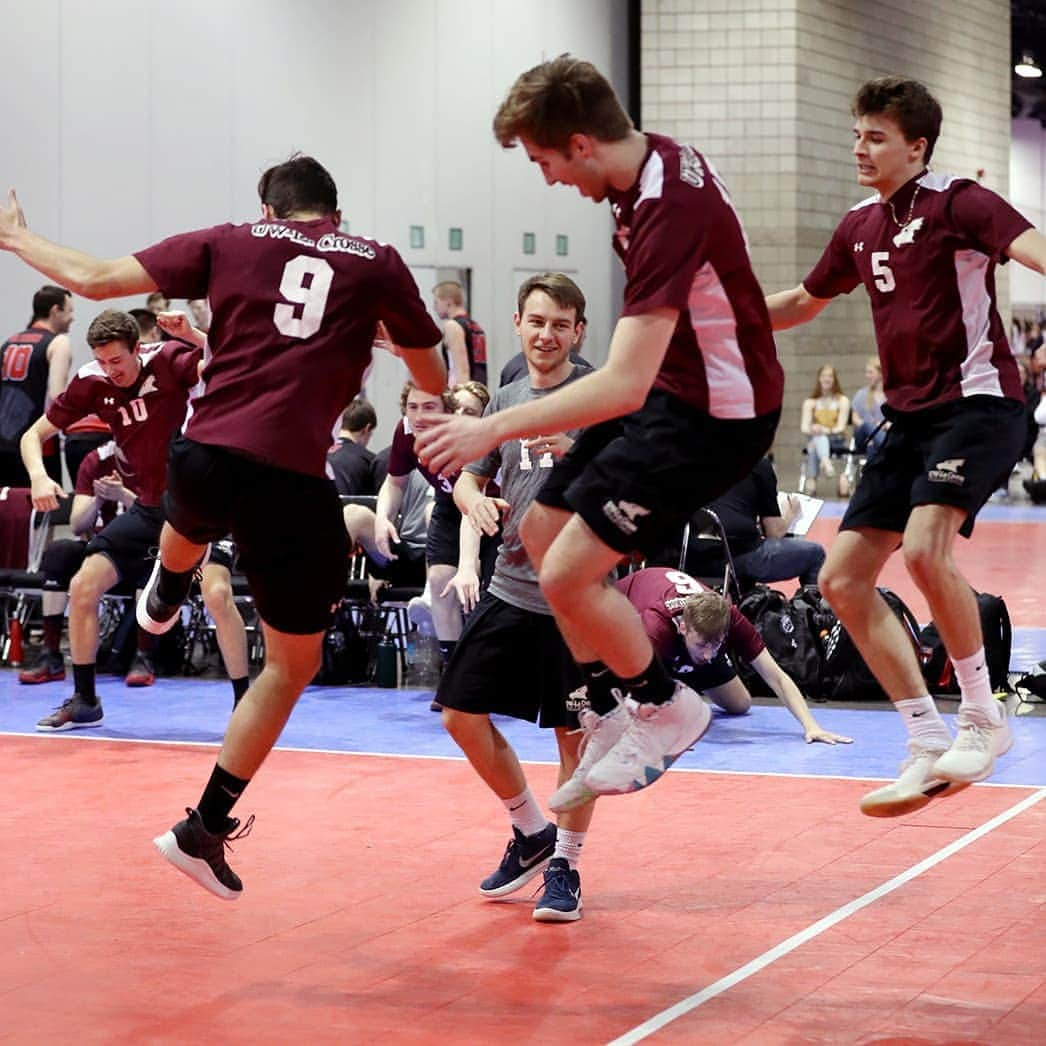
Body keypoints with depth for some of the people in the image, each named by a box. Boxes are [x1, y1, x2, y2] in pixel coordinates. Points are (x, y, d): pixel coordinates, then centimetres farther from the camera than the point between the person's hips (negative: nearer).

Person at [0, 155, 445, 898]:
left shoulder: (231, 243, 9)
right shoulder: (377, 263, 8)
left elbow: (94, 278, 9)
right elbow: (435, 381, 18)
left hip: (206, 456, 3)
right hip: (294, 478, -3)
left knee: (191, 521, 42)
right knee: (293, 665, 14)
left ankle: (163, 597, 75)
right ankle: (205, 830, 12)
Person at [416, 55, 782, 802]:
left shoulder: (667, 210, -31)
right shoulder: (656, 160, -2)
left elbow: (624, 386, -35)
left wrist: (494, 429, -32)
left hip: (715, 413, -10)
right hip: (670, 384, 10)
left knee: (568, 573, -14)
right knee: (541, 530, 13)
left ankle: (667, 710, 10)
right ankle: (611, 718, 24)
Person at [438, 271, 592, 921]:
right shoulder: (505, 402, 12)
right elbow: (469, 478, 19)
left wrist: (573, 455, -30)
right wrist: (475, 501, -4)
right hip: (510, 590, 6)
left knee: (574, 734, 2)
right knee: (463, 715, 4)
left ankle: (565, 862, 19)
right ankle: (532, 832, 23)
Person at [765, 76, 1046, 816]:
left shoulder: (957, 202, -9)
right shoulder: (861, 226, 12)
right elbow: (804, 302, 29)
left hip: (977, 401, -8)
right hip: (910, 416, 8)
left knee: (924, 547, -30)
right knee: (842, 579, 1)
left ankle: (984, 718, -10)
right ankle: (930, 748, 8)